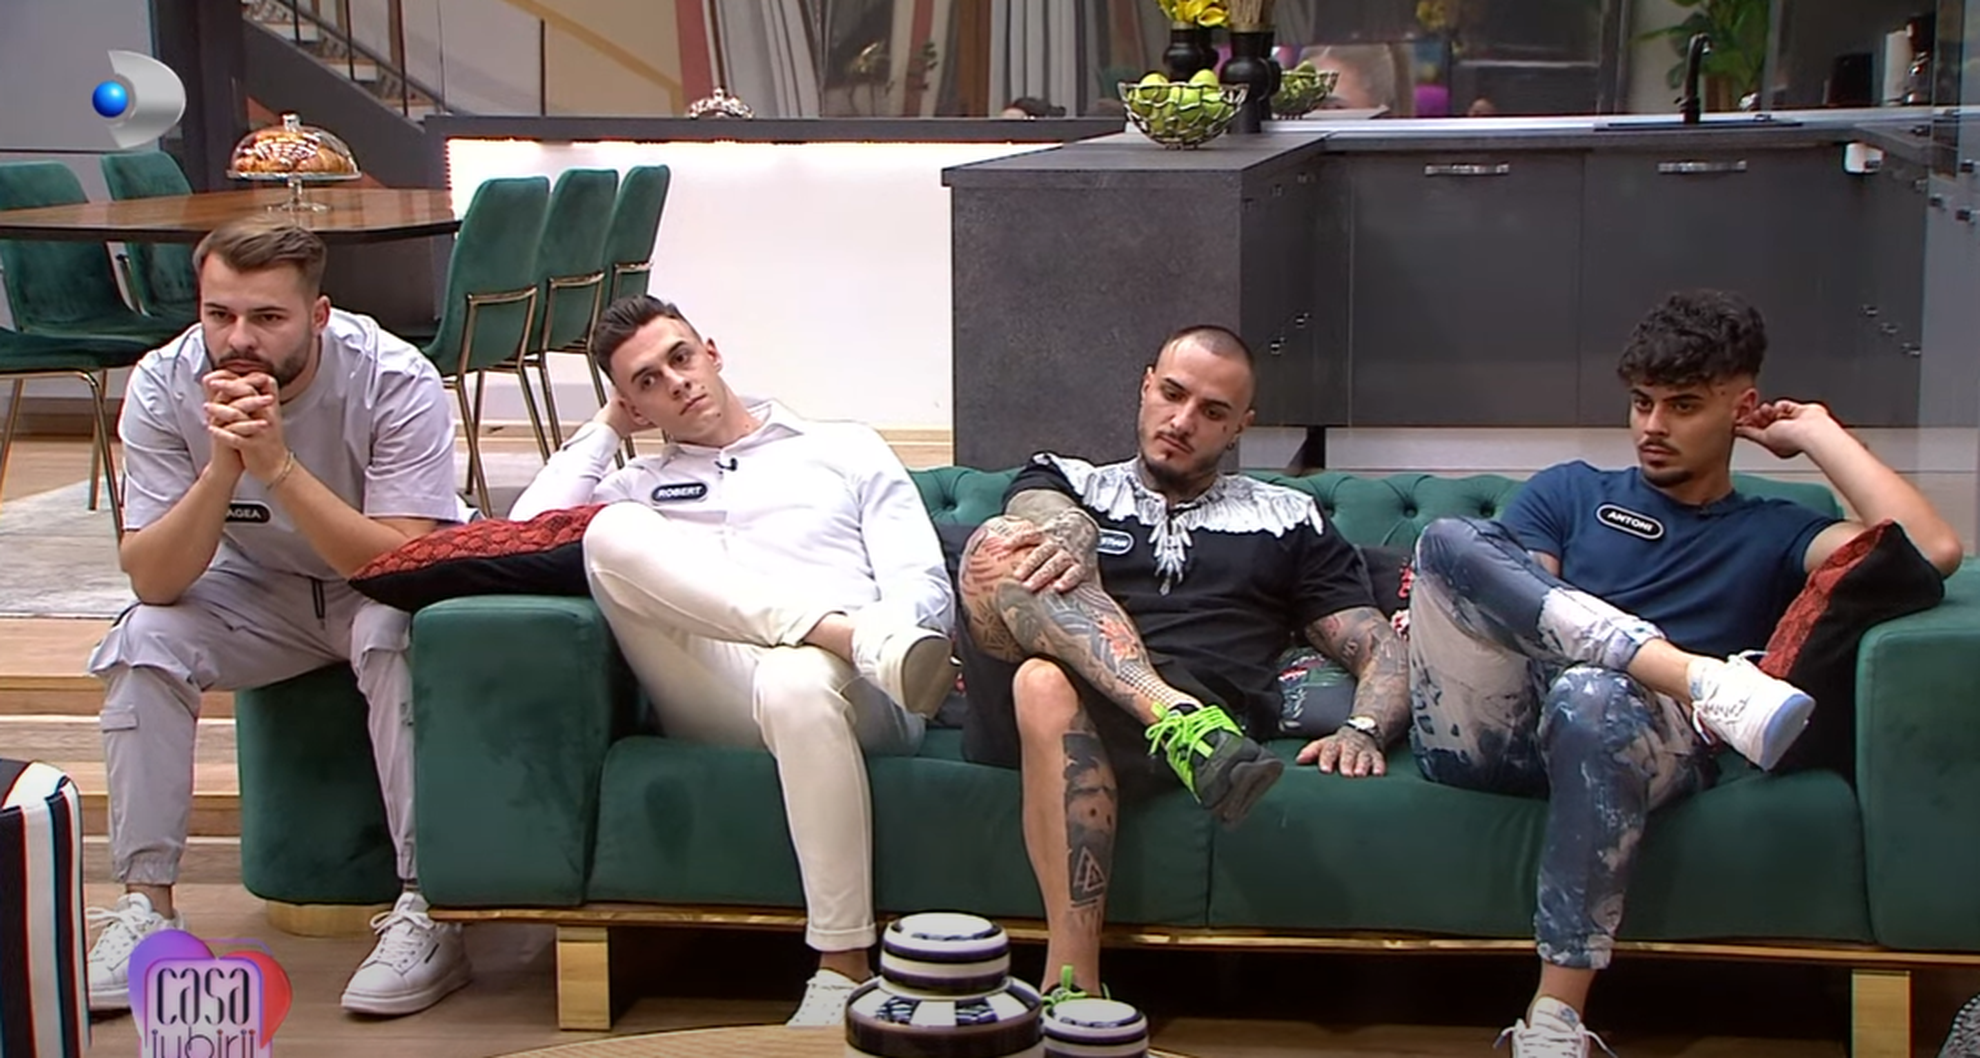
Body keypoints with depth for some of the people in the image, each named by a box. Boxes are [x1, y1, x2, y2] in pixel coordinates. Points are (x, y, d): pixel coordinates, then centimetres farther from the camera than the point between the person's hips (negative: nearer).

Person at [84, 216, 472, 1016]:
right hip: (260, 591, 3)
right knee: (144, 641, -22)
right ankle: (145, 903, -11)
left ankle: (426, 907, -26)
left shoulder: (395, 381, -28)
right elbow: (153, 580, -23)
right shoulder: (163, 387, -20)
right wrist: (222, 466, -39)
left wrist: (278, 464, -43)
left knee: (397, 632, -34)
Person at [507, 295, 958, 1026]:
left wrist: (897, 636, -11)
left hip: (847, 694, -1)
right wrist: (608, 428, 22)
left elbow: (923, 584, 13)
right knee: (611, 531, -22)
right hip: (720, 705, 2)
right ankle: (858, 636, -35)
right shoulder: (639, 486, 31)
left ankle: (842, 972, -35)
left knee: (797, 679, -41)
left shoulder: (845, 451, 26)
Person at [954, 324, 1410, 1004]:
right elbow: (1044, 511, 3)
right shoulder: (1066, 482, 29)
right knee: (1001, 546, -28)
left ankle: (1070, 991, -44)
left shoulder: (1286, 520, 28)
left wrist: (1363, 730, -4)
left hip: (1201, 708, -1)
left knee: (1049, 685, -37)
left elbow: (1382, 650, 20)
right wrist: (1067, 534, -23)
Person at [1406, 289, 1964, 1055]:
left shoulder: (1774, 534, 24)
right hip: (1485, 739, 2)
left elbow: (1932, 551, 5)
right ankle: (1708, 682, -33)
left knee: (1592, 693, -40)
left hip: (1627, 739, -2)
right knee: (1450, 538, -25)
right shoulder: (1569, 493, 30)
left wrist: (1816, 434, 14)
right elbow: (1506, 597, 16)